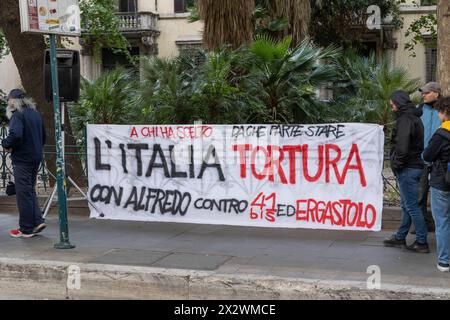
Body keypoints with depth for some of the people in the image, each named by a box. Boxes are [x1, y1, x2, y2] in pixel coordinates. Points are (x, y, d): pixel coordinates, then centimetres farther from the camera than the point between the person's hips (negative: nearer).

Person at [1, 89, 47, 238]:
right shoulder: (35, 114, 14)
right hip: (36, 158, 8)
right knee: (30, 191, 19)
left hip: (22, 159, -8)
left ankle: (26, 229, 4)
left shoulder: (17, 115, -13)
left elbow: (15, 135, -28)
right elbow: (43, 137, 21)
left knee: (23, 193, -1)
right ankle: (37, 221, 11)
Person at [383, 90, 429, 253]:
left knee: (412, 206, -4)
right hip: (416, 165, 10)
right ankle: (400, 237, 28)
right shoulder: (415, 118, 14)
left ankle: (422, 242, 1)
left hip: (407, 169, -10)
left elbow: (402, 147, -26)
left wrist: (396, 164, -13)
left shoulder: (404, 120, -17)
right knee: (406, 205, 17)